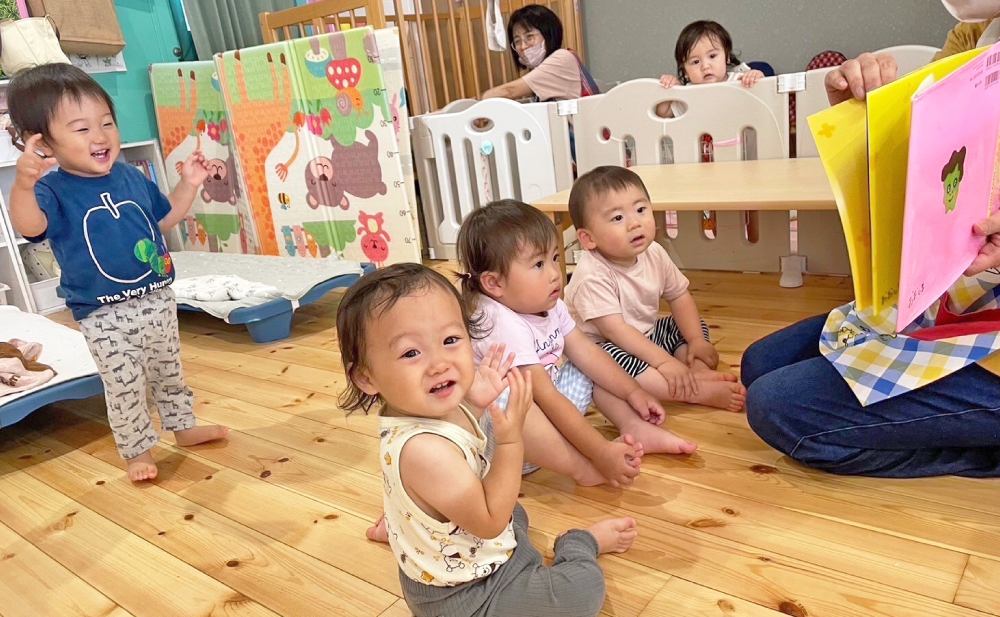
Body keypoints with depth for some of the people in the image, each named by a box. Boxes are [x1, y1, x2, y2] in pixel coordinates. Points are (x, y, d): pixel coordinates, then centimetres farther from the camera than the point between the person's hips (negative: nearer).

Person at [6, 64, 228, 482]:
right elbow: (29, 227, -38)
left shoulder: (131, 177, 2)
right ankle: (137, 450, 23)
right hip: (104, 314, -5)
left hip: (157, 298, 5)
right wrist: (23, 184, -56)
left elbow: (164, 217, 18)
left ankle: (183, 426, 39)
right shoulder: (54, 191, -15)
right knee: (125, 386, 3)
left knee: (168, 369, 20)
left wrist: (188, 185, 6)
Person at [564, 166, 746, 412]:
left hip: (645, 336, 8)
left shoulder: (654, 254, -7)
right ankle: (701, 390, -35)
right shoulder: (592, 277, -29)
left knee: (696, 326, 8)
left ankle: (700, 373, -19)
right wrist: (663, 361, -33)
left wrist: (696, 340, -7)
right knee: (611, 360, -38)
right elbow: (615, 330, -32)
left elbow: (680, 297, 5)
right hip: (601, 347, -8)